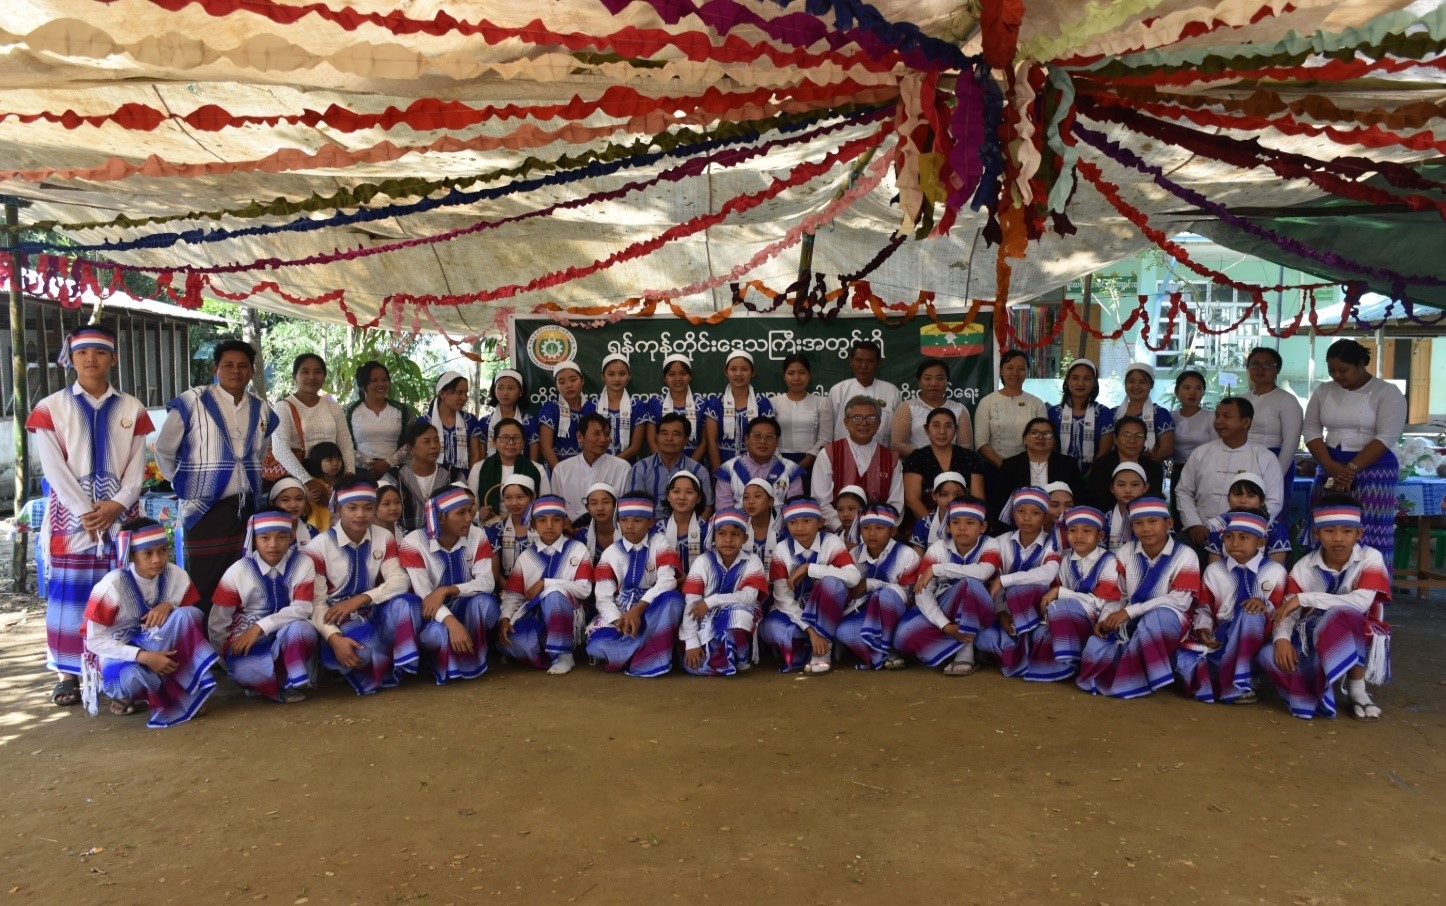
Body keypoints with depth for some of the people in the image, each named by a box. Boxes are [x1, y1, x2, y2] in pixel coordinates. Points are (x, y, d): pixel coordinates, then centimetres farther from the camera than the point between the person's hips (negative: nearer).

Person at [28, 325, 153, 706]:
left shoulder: (132, 409, 8)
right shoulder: (50, 407, 4)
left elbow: (137, 465, 3)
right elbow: (54, 467, -4)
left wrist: (116, 505, -12)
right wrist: (85, 512, -12)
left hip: (121, 514, 1)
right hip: (71, 515, -1)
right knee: (69, 593, 1)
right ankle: (67, 674, 9)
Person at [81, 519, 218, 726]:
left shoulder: (176, 576, -11)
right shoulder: (113, 584, -21)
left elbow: (191, 620, -2)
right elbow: (95, 640, -18)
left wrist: (169, 606, -25)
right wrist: (143, 656, -32)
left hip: (158, 646, 3)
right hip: (115, 650, -3)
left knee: (189, 616, -27)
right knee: (130, 677, -39)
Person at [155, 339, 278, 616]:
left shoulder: (261, 410, 9)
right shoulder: (192, 402, -7)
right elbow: (163, 451, 1)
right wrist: (187, 486, 4)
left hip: (247, 508, 5)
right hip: (206, 508, -5)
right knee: (204, 588, 0)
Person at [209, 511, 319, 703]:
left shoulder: (303, 564, -7)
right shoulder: (238, 571, -5)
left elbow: (302, 609, -15)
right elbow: (218, 621, 1)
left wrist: (261, 627, -22)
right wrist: (227, 656, 1)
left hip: (289, 640, 1)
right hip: (247, 642, 0)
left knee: (302, 629, -36)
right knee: (243, 671, -36)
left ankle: (293, 683, -16)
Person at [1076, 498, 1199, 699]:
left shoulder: (1184, 555, -9)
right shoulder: (1126, 553, 5)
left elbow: (1180, 600, -18)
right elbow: (1117, 595, 7)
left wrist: (1129, 612, -24)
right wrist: (1106, 619, -15)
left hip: (1167, 624, -3)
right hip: (1131, 623, 3)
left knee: (1156, 617, -39)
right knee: (1096, 646, -24)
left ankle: (1130, 679, -22)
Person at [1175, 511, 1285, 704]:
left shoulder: (1275, 572, -1)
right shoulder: (1214, 570, 4)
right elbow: (1203, 607, 9)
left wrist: (1265, 605, -25)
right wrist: (1203, 628, -12)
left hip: (1252, 638, 0)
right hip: (1221, 636, 1)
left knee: (1252, 612, -37)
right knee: (1184, 658, -29)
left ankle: (1237, 684, -29)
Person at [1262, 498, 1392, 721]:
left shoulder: (1370, 558, -12)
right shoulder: (1304, 567, -5)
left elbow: (1361, 603, -28)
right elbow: (1287, 612, -9)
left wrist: (1305, 598, -28)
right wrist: (1282, 638, -30)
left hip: (1358, 640, -2)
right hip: (1313, 642, 2)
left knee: (1340, 614, -36)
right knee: (1270, 656, -26)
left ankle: (1356, 688, -18)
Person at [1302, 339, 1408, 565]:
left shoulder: (1387, 392, -4)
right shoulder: (1323, 391, 9)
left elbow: (1386, 438, -12)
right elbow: (1312, 432, 3)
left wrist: (1350, 469, -18)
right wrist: (1332, 467, -11)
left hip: (1373, 469, -4)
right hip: (1330, 468, 4)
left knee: (1368, 538, -7)